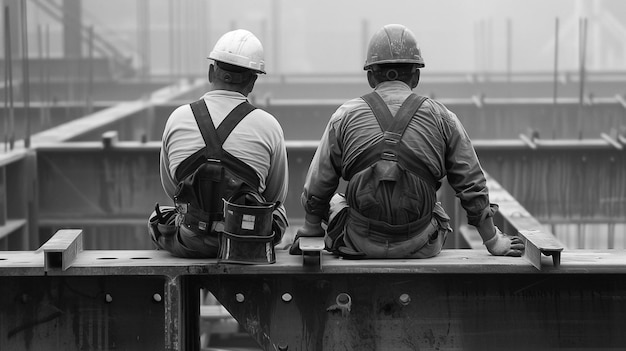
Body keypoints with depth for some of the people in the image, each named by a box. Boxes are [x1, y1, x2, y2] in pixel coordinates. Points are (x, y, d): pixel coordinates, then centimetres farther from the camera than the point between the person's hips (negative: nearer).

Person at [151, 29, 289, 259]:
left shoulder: (177, 119, -5)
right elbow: (276, 196, 3)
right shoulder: (268, 126, -10)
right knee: (277, 211, 31)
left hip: (187, 244, 1)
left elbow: (170, 188, 7)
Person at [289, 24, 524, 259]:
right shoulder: (441, 118, 0)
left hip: (360, 247, -1)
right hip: (420, 248, 1)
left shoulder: (345, 116, -2)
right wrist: (493, 242, 14)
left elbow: (317, 189, 3)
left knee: (335, 202, 29)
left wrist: (310, 231, 20)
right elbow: (472, 187, 4)